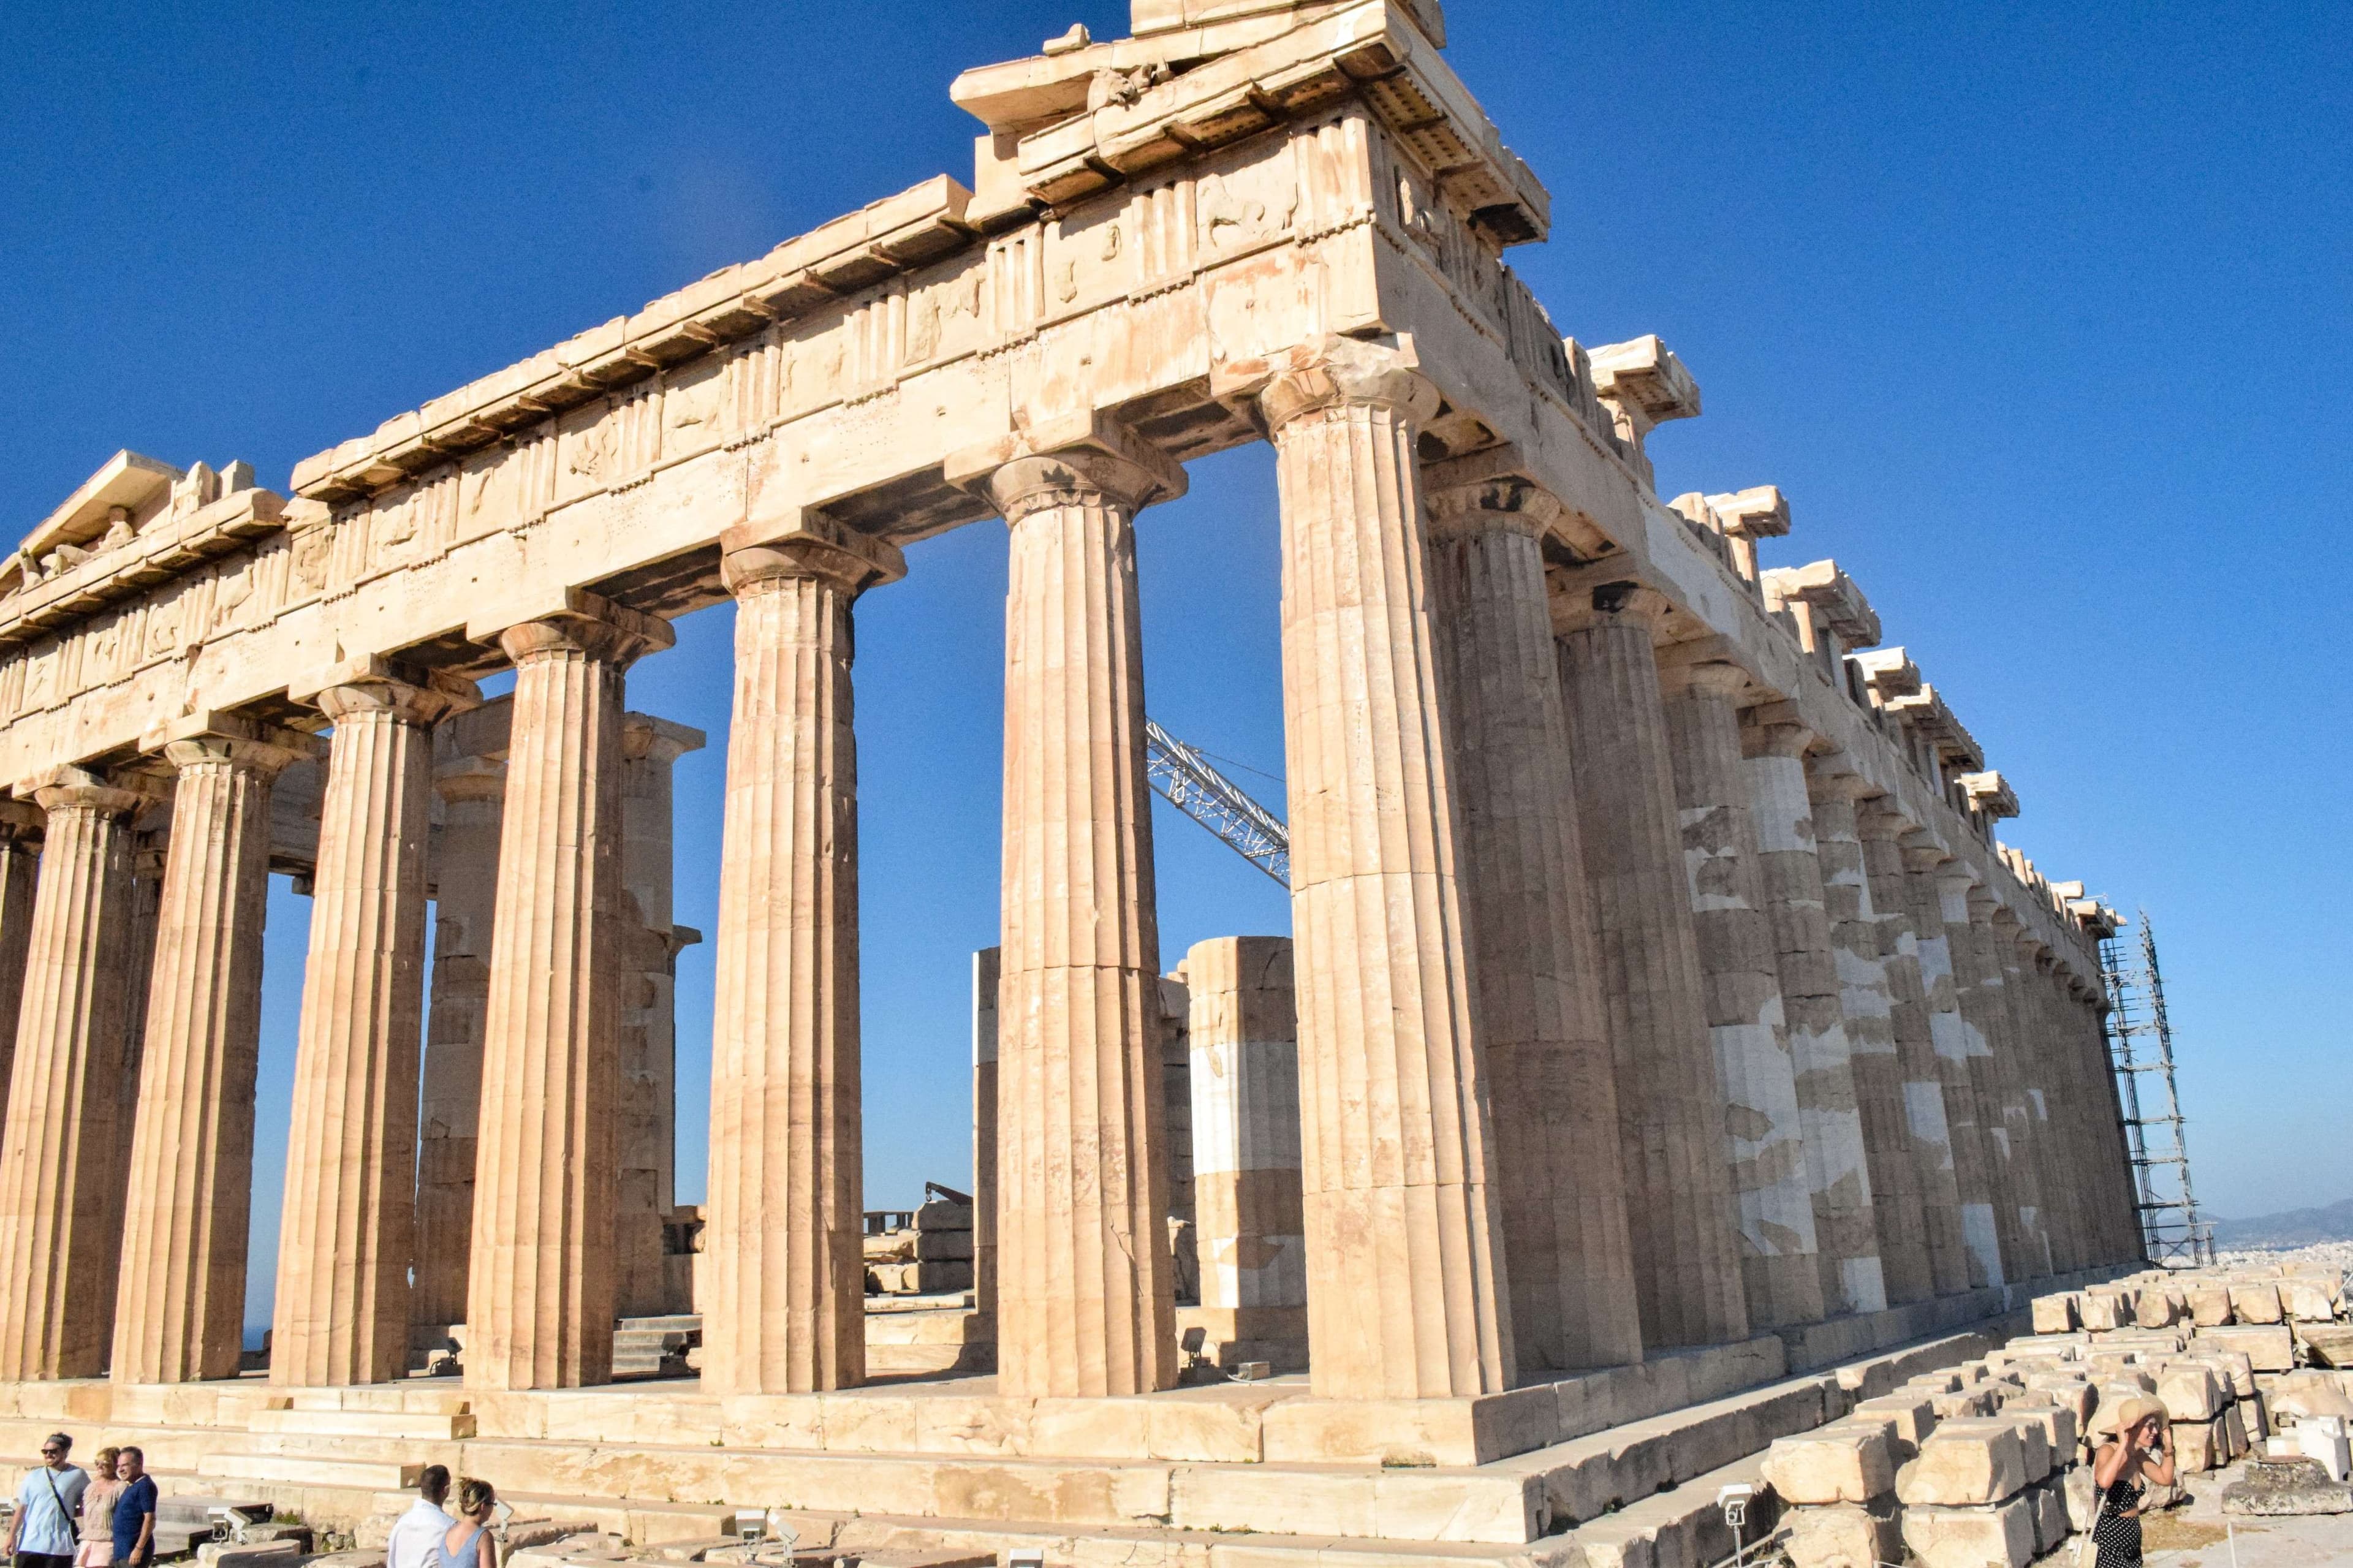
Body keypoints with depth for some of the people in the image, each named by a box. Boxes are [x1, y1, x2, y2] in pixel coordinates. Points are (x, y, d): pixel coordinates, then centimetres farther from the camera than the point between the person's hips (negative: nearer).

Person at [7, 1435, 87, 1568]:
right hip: (30, 1544, 2)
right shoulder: (33, 1476, 9)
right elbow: (22, 1508, 7)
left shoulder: (78, 1475, 4)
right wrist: (12, 1535, -1)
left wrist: (70, 1513, -4)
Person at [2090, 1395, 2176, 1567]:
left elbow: (2165, 1479, 21)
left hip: (2132, 1532, 9)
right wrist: (2123, 1444, -34)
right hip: (2110, 1535, -9)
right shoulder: (2108, 1451, -19)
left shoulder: (2138, 1455, 7)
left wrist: (2168, 1446, 9)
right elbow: (2104, 1482, -39)